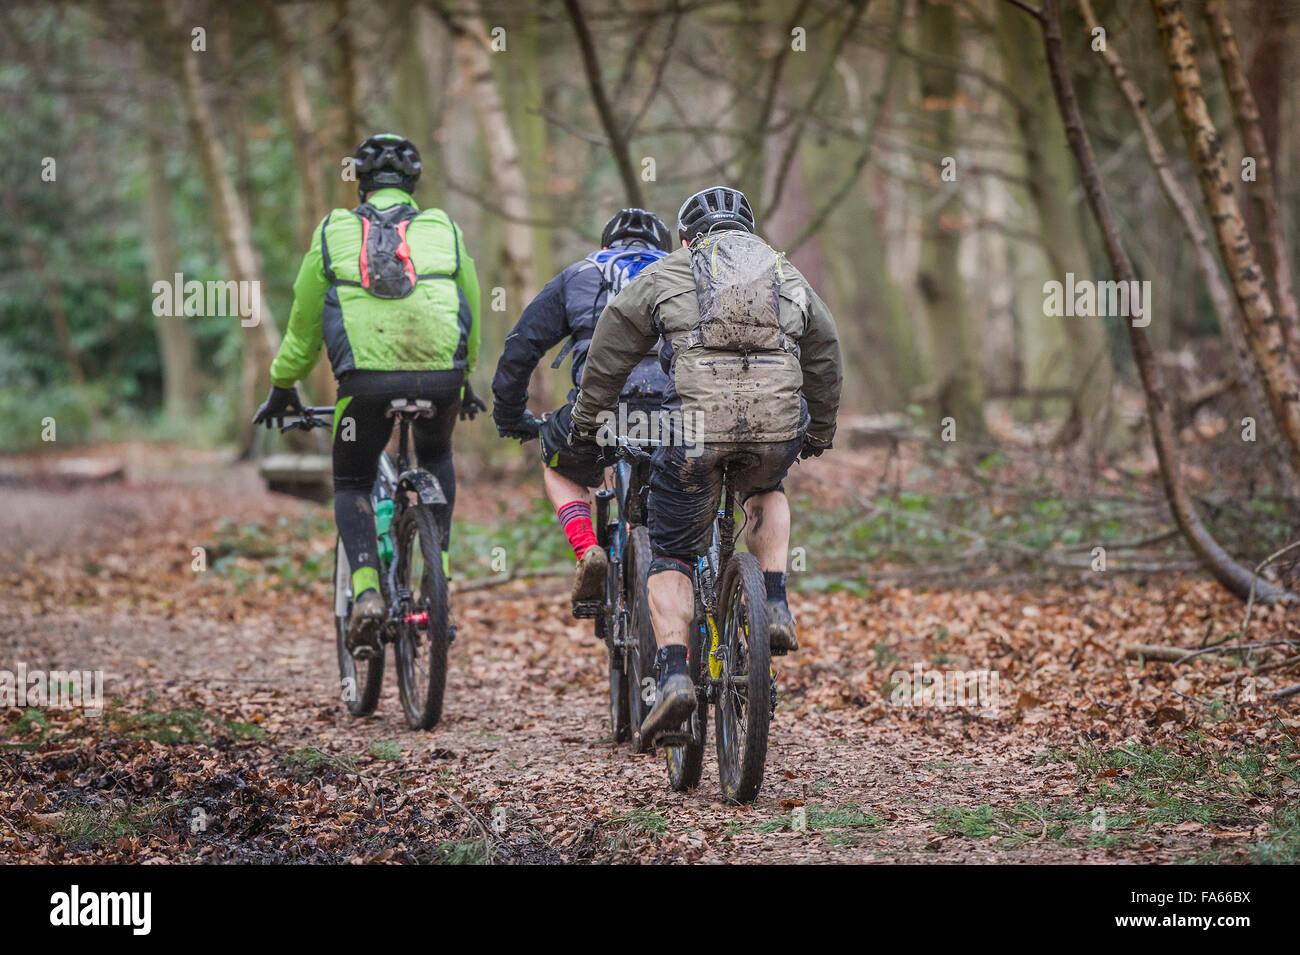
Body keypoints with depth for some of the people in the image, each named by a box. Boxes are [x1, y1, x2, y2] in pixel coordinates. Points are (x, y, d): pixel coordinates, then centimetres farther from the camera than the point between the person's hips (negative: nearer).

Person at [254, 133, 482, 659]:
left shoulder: (333, 232, 16)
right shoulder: (444, 230, 20)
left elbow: (303, 323, 21)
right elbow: (471, 313, 28)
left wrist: (282, 387, 35)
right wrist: (464, 379, 45)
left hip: (365, 377, -1)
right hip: (440, 371, 2)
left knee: (352, 484, 19)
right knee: (436, 457, 33)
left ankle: (367, 593, -4)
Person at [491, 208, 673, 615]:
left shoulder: (578, 276, 27)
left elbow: (520, 349, 22)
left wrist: (510, 418, 31)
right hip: (675, 409, 1)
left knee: (559, 469, 30)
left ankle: (588, 552, 3)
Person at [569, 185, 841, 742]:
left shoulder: (666, 275, 17)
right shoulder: (789, 278, 25)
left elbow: (609, 354, 18)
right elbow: (824, 358, 36)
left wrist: (586, 422, 30)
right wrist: (821, 434, 50)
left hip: (696, 426, -2)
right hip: (778, 425, 2)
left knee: (672, 557, 10)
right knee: (766, 490, 36)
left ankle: (673, 674, -7)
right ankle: (775, 606, 17)